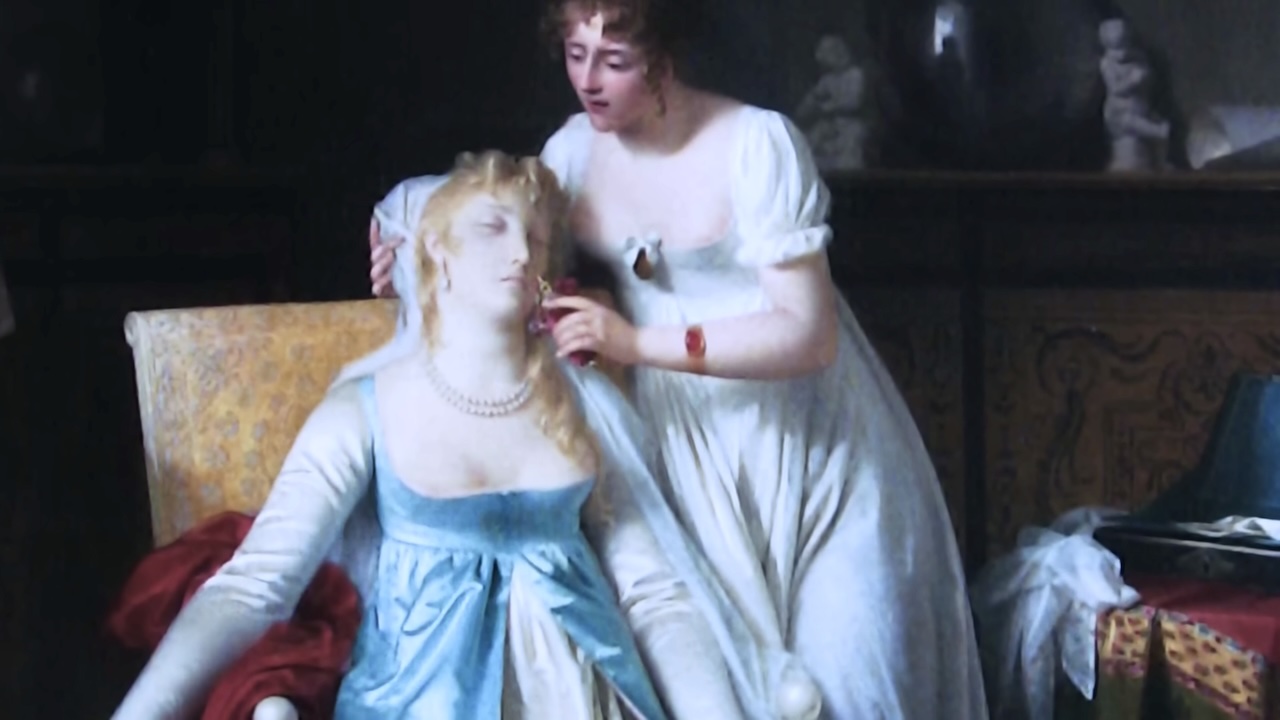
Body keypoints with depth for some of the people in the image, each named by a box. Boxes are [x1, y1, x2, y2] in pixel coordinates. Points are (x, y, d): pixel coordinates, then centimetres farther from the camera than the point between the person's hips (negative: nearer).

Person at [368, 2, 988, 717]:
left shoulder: (757, 143, -20)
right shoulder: (575, 151, -2)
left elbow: (809, 335, -22)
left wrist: (639, 343, -27)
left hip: (806, 442, -4)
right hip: (687, 447, 4)